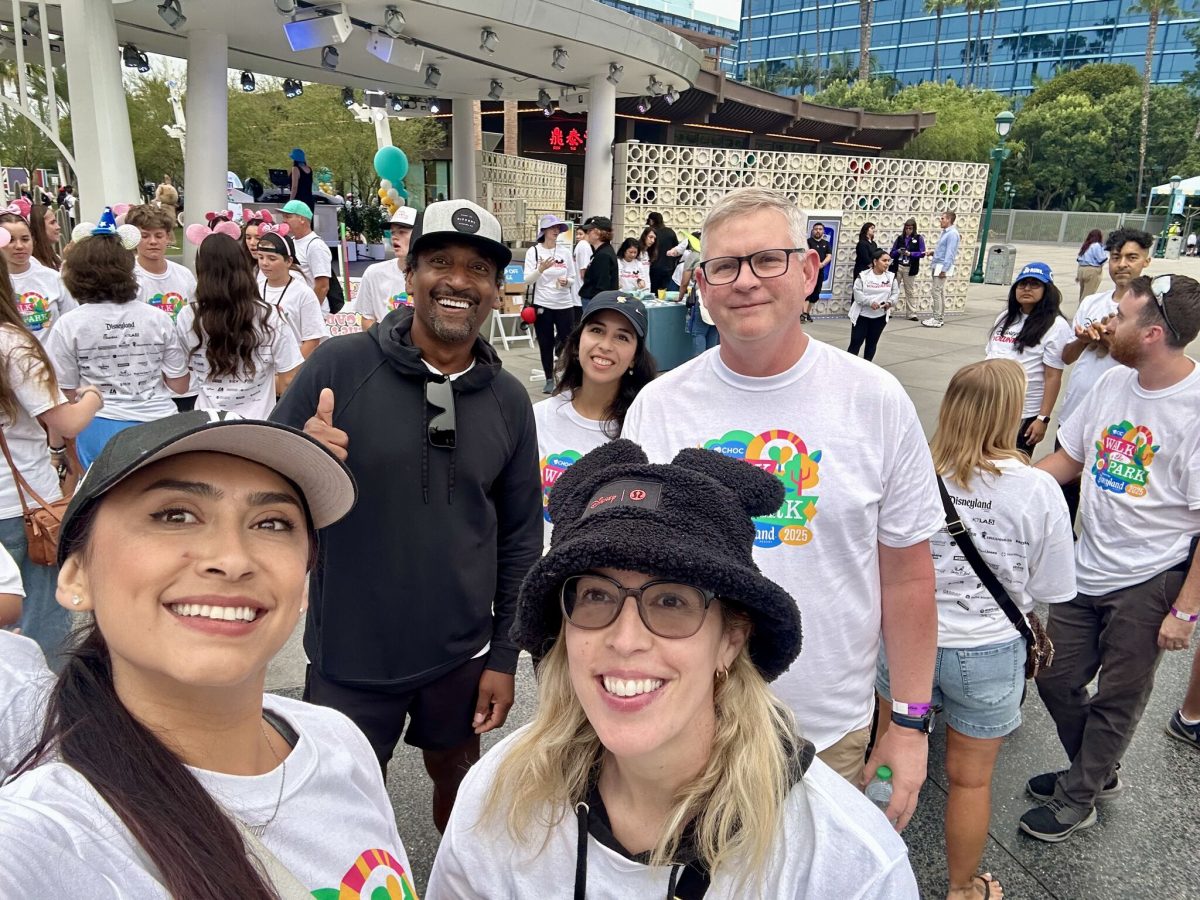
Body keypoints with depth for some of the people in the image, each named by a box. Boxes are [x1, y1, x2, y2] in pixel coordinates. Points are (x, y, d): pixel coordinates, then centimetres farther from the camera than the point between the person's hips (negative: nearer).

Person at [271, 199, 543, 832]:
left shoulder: (509, 400, -2)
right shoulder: (340, 365, -12)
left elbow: (520, 537, 4)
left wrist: (504, 656, 4)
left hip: (462, 655, 3)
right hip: (350, 658, -2)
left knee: (458, 777, 22)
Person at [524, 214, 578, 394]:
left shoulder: (565, 252, 7)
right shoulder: (533, 251, -1)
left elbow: (572, 279, 12)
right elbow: (527, 280, -6)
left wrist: (566, 281, -10)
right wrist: (540, 269, -23)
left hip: (564, 304, 2)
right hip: (542, 304, -2)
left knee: (567, 342, -3)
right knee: (545, 344, 4)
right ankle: (549, 379, 18)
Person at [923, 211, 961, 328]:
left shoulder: (952, 234, -14)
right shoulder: (945, 232, 15)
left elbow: (950, 253, -18)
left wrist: (944, 269, -21)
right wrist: (934, 252, 8)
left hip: (943, 266, -10)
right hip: (938, 265, 10)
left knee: (937, 292, -10)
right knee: (941, 292, 12)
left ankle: (937, 320, -9)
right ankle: (940, 318, 17)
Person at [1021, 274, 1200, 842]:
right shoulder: (1115, 381, -1)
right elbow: (1070, 457, 11)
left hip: (1150, 582, -6)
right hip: (1088, 569, 6)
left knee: (1116, 700, 12)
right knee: (1057, 679, 16)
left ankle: (1076, 799, 33)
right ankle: (1095, 774, 42)